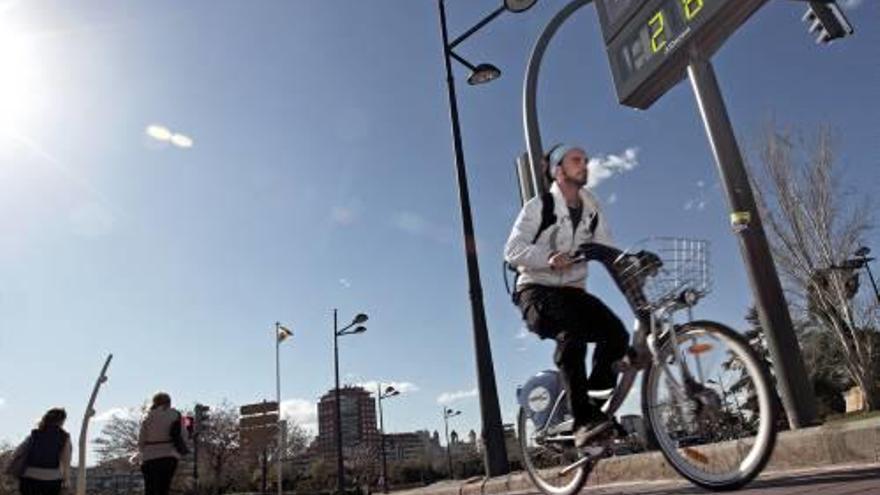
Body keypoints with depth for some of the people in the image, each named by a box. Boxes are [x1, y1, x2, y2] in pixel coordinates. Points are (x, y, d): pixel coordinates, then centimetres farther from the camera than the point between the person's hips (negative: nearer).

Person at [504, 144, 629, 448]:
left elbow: (608, 250, 4)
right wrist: (549, 258, -33)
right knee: (572, 333, -33)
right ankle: (583, 420, -31)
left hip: (573, 291, 5)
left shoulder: (591, 209, 11)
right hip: (536, 290, -5)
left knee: (617, 334, -18)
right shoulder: (539, 206, -6)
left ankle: (596, 406, -2)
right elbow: (513, 250, -15)